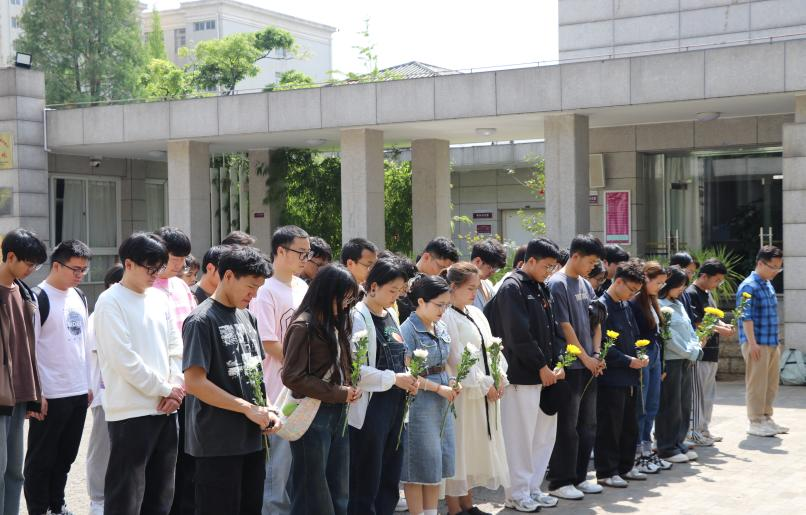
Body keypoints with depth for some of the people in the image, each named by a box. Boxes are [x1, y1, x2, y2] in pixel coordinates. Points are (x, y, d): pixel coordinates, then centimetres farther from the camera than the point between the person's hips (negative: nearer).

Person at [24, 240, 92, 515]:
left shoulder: (79, 297, 12)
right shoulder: (39, 298, -11)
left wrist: (89, 384, 17)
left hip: (79, 392, 7)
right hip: (51, 395, -7)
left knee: (65, 456, 14)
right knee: (41, 459, 4)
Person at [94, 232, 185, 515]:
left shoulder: (160, 298, 12)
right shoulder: (110, 302, -9)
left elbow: (175, 348, 12)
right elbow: (125, 359, -15)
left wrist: (175, 389, -4)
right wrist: (165, 390, -10)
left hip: (165, 409, 7)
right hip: (130, 412, -7)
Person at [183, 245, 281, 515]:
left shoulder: (248, 317, 12)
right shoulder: (201, 320, -12)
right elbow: (194, 382, -18)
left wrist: (266, 410, 2)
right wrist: (248, 408, -16)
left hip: (253, 439, 7)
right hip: (218, 443, -7)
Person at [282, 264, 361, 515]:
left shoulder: (336, 324, 10)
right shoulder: (304, 326, -13)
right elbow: (292, 376, -17)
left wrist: (350, 389, 1)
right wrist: (338, 394, -16)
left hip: (338, 415, 8)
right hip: (313, 416, -8)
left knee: (339, 494, 13)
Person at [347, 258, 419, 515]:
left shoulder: (390, 316, 13)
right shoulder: (358, 318, -11)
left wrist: (408, 381, 4)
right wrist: (394, 379, -17)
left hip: (394, 407, 8)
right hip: (369, 411, -8)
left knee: (389, 484, 12)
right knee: (366, 486, 0)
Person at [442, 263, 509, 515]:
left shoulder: (476, 314, 13)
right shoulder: (446, 317, -14)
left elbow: (491, 348, 14)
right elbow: (458, 358, -17)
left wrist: (499, 378, 0)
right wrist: (484, 385, -13)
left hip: (486, 392, 8)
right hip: (462, 393, -8)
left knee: (477, 447, 13)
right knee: (459, 447, -2)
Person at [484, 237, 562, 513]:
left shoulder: (541, 289, 14)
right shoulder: (512, 288, -12)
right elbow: (518, 335, -18)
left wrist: (554, 364, 4)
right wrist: (541, 366, -14)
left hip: (543, 374, 9)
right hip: (522, 375, -9)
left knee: (544, 435, 13)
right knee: (520, 437, -1)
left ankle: (532, 488, 23)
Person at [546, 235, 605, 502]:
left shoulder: (586, 285, 13)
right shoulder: (557, 284, -11)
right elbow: (565, 326, -13)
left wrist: (596, 355, 2)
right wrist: (585, 357, -10)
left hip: (588, 365, 8)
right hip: (569, 366, -8)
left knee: (588, 424, 11)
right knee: (567, 426, -3)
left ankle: (579, 477, 21)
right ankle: (560, 482, 5)